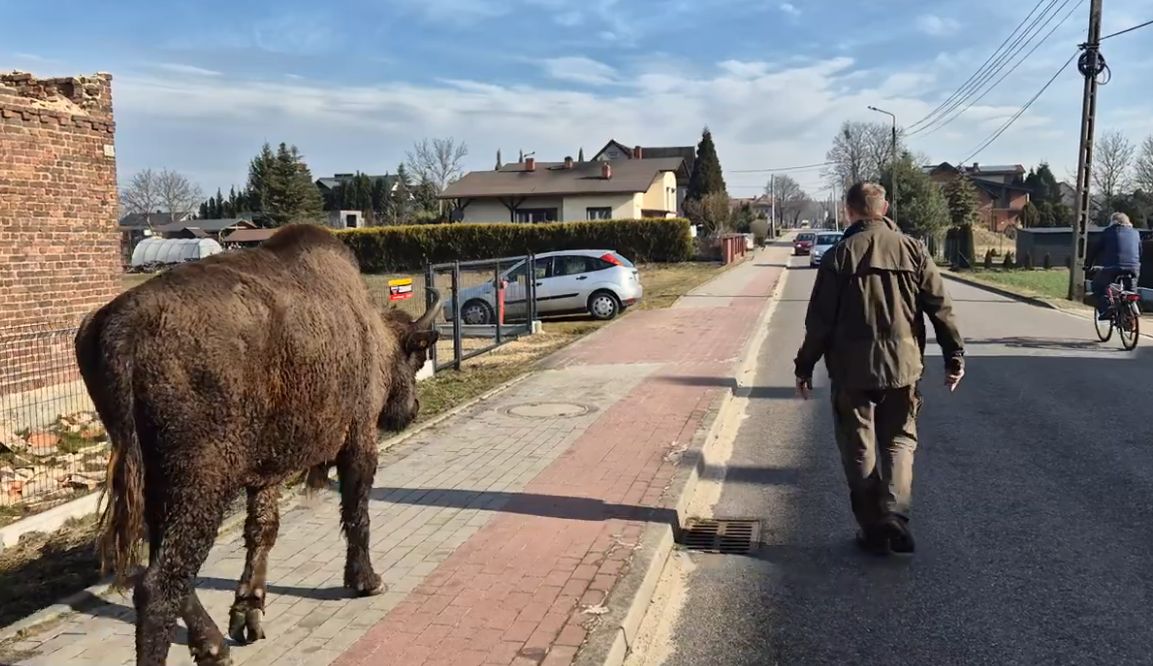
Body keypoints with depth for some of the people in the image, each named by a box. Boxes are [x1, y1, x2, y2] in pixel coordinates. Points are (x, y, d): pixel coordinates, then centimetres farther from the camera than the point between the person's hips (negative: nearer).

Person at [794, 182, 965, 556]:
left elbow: (819, 319, -6)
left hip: (852, 370, -2)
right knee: (899, 440, 15)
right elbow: (940, 307, 1)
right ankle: (895, 515, -2)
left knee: (859, 449, 9)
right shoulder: (912, 249, 2)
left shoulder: (839, 255, -5)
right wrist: (954, 355, 9)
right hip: (903, 366, 2)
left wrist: (805, 366, 2)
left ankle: (873, 529, 13)